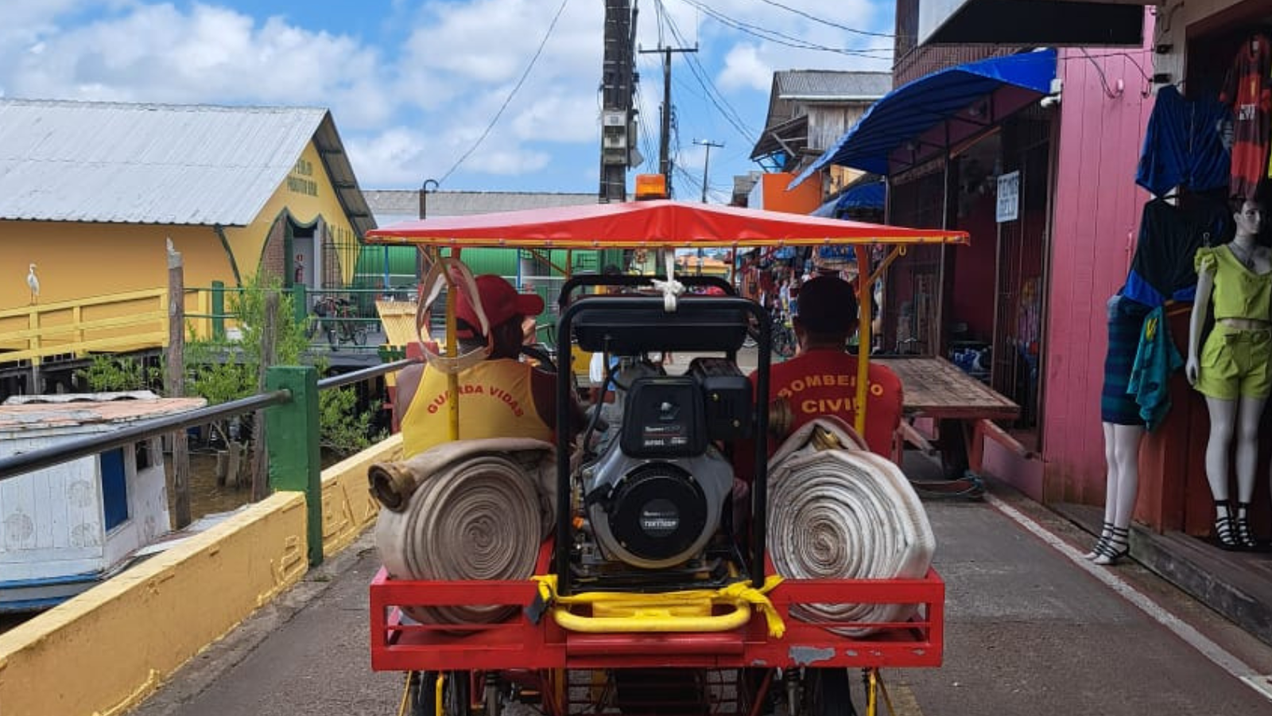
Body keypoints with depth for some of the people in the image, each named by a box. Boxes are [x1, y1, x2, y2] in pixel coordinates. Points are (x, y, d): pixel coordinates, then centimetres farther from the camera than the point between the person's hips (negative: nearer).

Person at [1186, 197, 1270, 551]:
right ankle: (1222, 515, -2)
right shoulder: (1215, 256, 3)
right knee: (1222, 431, -4)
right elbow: (1199, 306, 2)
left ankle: (1243, 514, 7)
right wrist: (1192, 353, -5)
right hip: (1224, 346, -4)